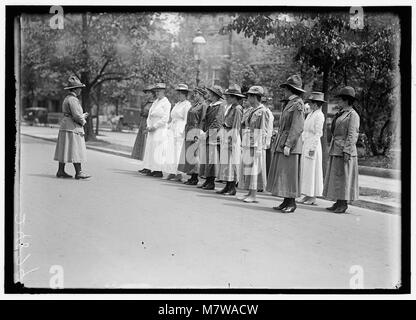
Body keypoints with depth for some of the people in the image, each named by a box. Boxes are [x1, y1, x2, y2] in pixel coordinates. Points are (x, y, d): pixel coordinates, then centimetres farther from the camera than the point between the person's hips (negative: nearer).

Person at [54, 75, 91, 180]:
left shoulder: (67, 98, 16)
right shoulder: (73, 100, -16)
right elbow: (76, 115, -21)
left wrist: (82, 116, 19)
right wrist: (83, 121, -3)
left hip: (65, 127, 10)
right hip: (73, 128, -10)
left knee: (65, 150, 11)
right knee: (75, 150, -7)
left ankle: (61, 171, 14)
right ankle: (78, 172, -6)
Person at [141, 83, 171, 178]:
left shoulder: (166, 103, -8)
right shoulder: (155, 102, 17)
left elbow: (165, 119, -14)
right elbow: (150, 115, 19)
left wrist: (154, 126, -14)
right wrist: (148, 126, 3)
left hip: (160, 130, -8)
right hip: (152, 130, 8)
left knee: (158, 150, -8)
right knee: (150, 149, 5)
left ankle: (159, 171, -6)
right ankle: (152, 170, 6)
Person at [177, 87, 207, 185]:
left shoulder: (203, 105, -9)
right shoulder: (195, 104, 17)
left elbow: (202, 121, -15)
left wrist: (197, 135, -19)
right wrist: (186, 131, 17)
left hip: (195, 131, -9)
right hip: (189, 132, 9)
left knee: (193, 154, -8)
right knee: (187, 154, 9)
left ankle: (195, 178, -1)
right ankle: (192, 177, 14)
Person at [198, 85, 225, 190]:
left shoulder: (220, 106, -10)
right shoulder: (210, 106, 17)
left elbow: (217, 122, -17)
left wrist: (208, 132, -19)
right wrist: (204, 132, 13)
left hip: (214, 136, -9)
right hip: (207, 137, 9)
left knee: (212, 159, -5)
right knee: (206, 158, 10)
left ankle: (211, 182, 0)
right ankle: (208, 180, 17)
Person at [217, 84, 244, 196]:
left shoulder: (237, 109, -12)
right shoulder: (229, 107, 16)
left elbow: (236, 127, -16)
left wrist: (232, 141, -18)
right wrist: (224, 138, 15)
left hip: (232, 137, -9)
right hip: (225, 136, 9)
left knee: (232, 162, -5)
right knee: (226, 161, 11)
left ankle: (233, 188, 1)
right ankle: (228, 186, 17)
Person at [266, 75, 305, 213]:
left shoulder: (298, 104, -12)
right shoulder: (290, 103, 16)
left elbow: (297, 128, -19)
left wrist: (288, 145, -22)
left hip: (291, 144, -9)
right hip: (282, 142, 9)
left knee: (290, 174, -5)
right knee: (281, 174, 10)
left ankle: (292, 203, 2)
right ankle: (286, 202, 16)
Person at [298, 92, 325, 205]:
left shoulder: (319, 116, -12)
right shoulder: (310, 114, 15)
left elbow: (317, 134, -16)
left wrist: (312, 148, -19)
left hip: (313, 145, -9)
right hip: (305, 144, 9)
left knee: (312, 170, -4)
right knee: (305, 170, 9)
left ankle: (313, 197, 2)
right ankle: (307, 195, 14)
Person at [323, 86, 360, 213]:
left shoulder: (353, 115, -10)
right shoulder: (341, 114, 18)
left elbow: (352, 135, -16)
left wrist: (347, 151, -21)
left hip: (344, 150, -9)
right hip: (335, 150, 9)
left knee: (344, 177, -5)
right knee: (335, 176, 10)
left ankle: (344, 204, 1)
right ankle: (338, 203, 14)